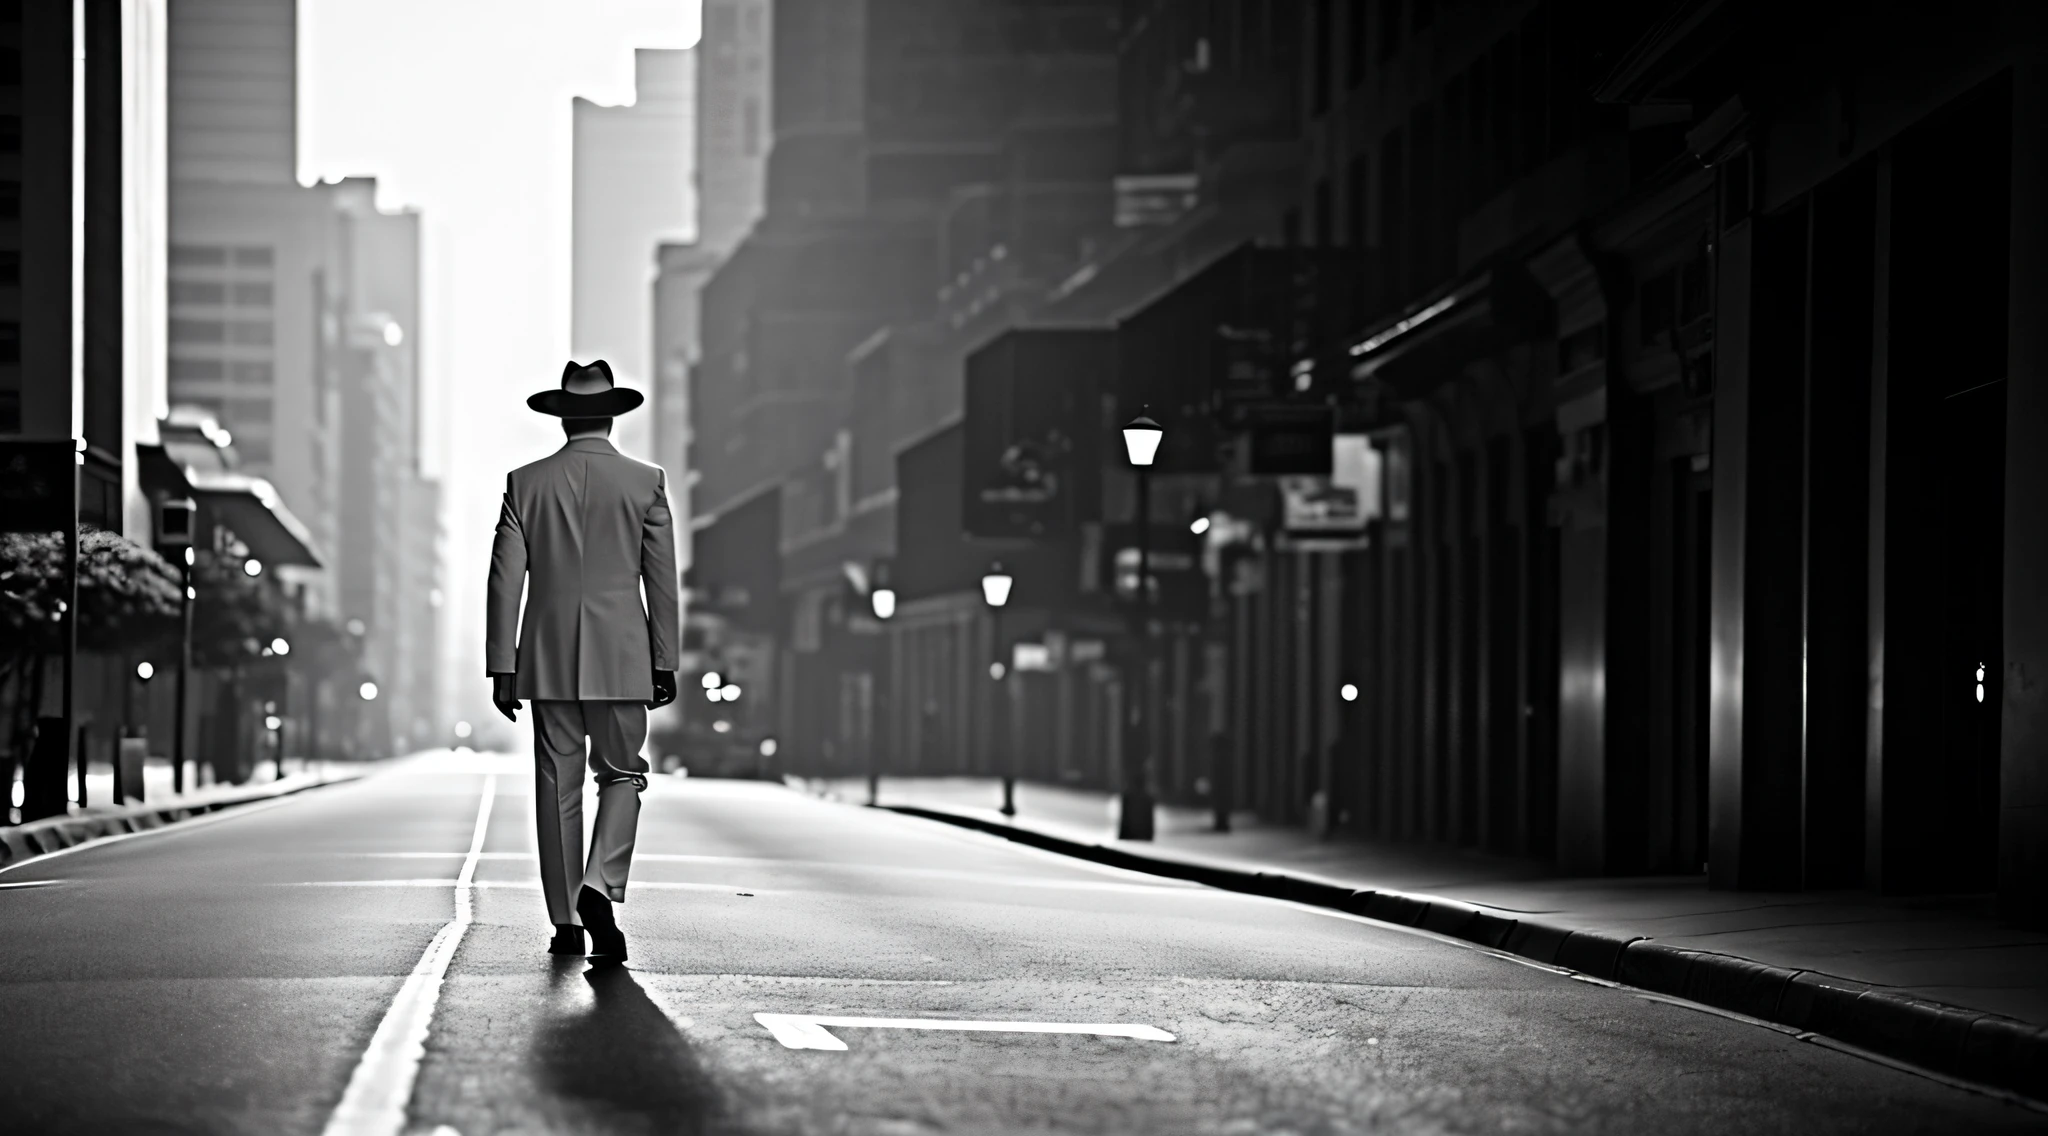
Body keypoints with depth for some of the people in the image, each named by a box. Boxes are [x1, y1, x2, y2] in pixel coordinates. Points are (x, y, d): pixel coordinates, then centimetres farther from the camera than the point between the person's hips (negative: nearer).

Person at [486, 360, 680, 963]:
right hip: (620, 661, -1)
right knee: (622, 775, 9)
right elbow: (662, 580, 0)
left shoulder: (525, 483, 1)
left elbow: (505, 580, 0)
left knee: (557, 787, 7)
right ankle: (599, 887, -14)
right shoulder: (646, 482, -1)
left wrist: (501, 667, 4)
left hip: (548, 661, 1)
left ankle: (567, 922, 9)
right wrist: (665, 663, 6)